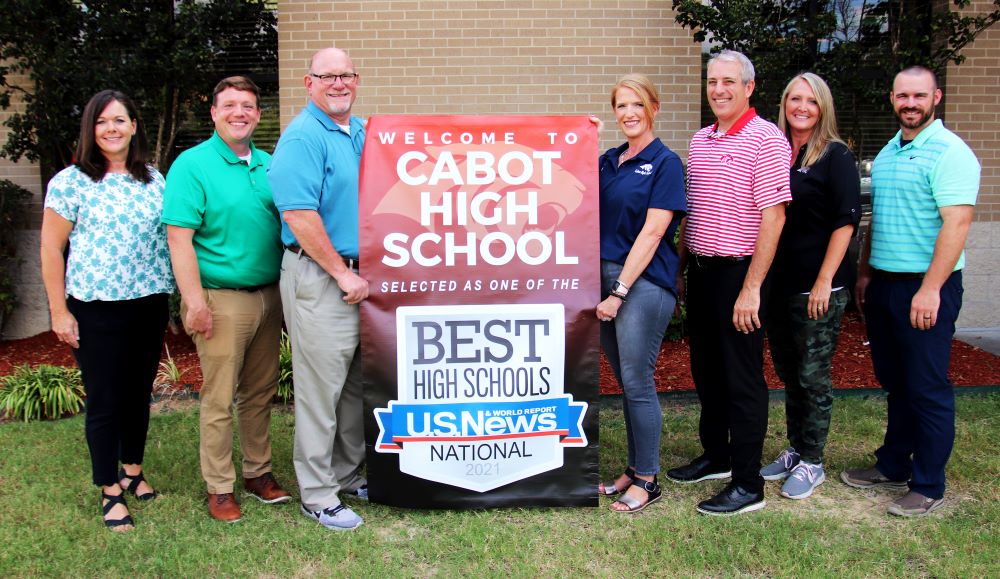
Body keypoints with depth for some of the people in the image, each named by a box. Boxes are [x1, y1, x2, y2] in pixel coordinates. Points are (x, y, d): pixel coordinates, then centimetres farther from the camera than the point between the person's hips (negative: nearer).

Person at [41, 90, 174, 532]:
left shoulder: (154, 180, 8)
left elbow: (169, 236, 15)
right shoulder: (70, 181, -4)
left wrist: (171, 292, 9)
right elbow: (51, 250, -4)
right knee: (104, 400, 3)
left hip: (149, 304, 4)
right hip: (96, 308, -4)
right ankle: (110, 492, 17)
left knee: (139, 392, 14)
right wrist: (59, 312, -7)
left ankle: (133, 471, 33)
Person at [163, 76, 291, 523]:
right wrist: (194, 301, -19)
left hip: (269, 296, 6)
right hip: (222, 298, -5)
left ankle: (258, 472, 28)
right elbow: (179, 237, -13)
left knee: (260, 393, 14)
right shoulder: (193, 164, -7)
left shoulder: (268, 164, 11)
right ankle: (219, 487, 15)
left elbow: (286, 225, 18)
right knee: (219, 399, 2)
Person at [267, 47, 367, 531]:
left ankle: (349, 474, 30)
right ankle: (318, 496, 11)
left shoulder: (363, 133, 14)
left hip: (360, 276, 8)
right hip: (319, 277, -8)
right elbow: (299, 214, -19)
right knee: (321, 388, -1)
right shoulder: (302, 138, -11)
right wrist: (343, 274, -16)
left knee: (357, 385, 15)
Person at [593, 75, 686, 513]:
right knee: (625, 382, 14)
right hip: (605, 276, 6)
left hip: (643, 282, -6)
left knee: (637, 382, -2)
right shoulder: (607, 161, 13)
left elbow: (651, 233, -13)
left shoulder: (665, 163, -6)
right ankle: (635, 468, 27)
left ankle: (647, 480, 12)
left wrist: (619, 292, -16)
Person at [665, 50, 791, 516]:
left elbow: (773, 217, -17)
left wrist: (751, 288, -20)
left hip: (739, 272, -8)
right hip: (701, 270, 8)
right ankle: (716, 456, 34)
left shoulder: (766, 139, -11)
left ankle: (748, 484, 11)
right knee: (706, 371, 17)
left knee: (742, 378, 0)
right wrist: (681, 268, 15)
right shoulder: (700, 140, 13)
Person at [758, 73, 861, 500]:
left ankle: (812, 462, 15)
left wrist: (825, 281, -18)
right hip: (780, 285, 6)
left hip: (819, 288, -6)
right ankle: (795, 450, 29)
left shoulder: (836, 156, -6)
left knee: (813, 376, 2)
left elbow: (846, 221, -12)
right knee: (789, 373, 15)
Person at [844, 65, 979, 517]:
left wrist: (930, 289, -25)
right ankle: (893, 466, 30)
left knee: (927, 389, 1)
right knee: (894, 383, 17)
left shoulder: (949, 153, -12)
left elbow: (956, 222, -20)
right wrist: (865, 273, 17)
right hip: (884, 284, 8)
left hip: (925, 288, -8)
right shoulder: (887, 153, 15)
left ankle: (928, 486, 12)